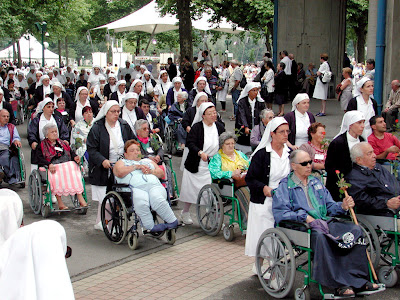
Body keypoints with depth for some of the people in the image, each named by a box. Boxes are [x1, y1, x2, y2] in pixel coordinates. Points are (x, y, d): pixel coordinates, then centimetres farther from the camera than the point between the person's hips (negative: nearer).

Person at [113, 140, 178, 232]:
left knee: (157, 200, -35)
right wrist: (136, 166, 4)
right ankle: (151, 226, -31)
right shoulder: (121, 162, 29)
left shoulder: (148, 161, 38)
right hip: (136, 188, -2)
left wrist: (151, 171, 5)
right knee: (141, 202, -39)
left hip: (155, 186, 2)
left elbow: (161, 173, 26)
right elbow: (120, 173, 4)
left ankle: (172, 222, -27)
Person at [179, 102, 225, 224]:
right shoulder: (197, 127, -8)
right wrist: (200, 152, -26)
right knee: (190, 189, 8)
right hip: (195, 166, -3)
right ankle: (185, 213, 29)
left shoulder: (220, 127, 5)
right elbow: (190, 143, -13)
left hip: (212, 166, 3)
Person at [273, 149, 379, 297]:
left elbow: (329, 206, 23)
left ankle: (358, 280, -22)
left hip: (325, 222, 6)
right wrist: (305, 217, -17)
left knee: (355, 230, -19)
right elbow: (280, 213, -7)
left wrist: (342, 206, 1)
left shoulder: (316, 182, 26)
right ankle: (338, 284, -35)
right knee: (319, 235, -39)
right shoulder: (285, 186, 6)